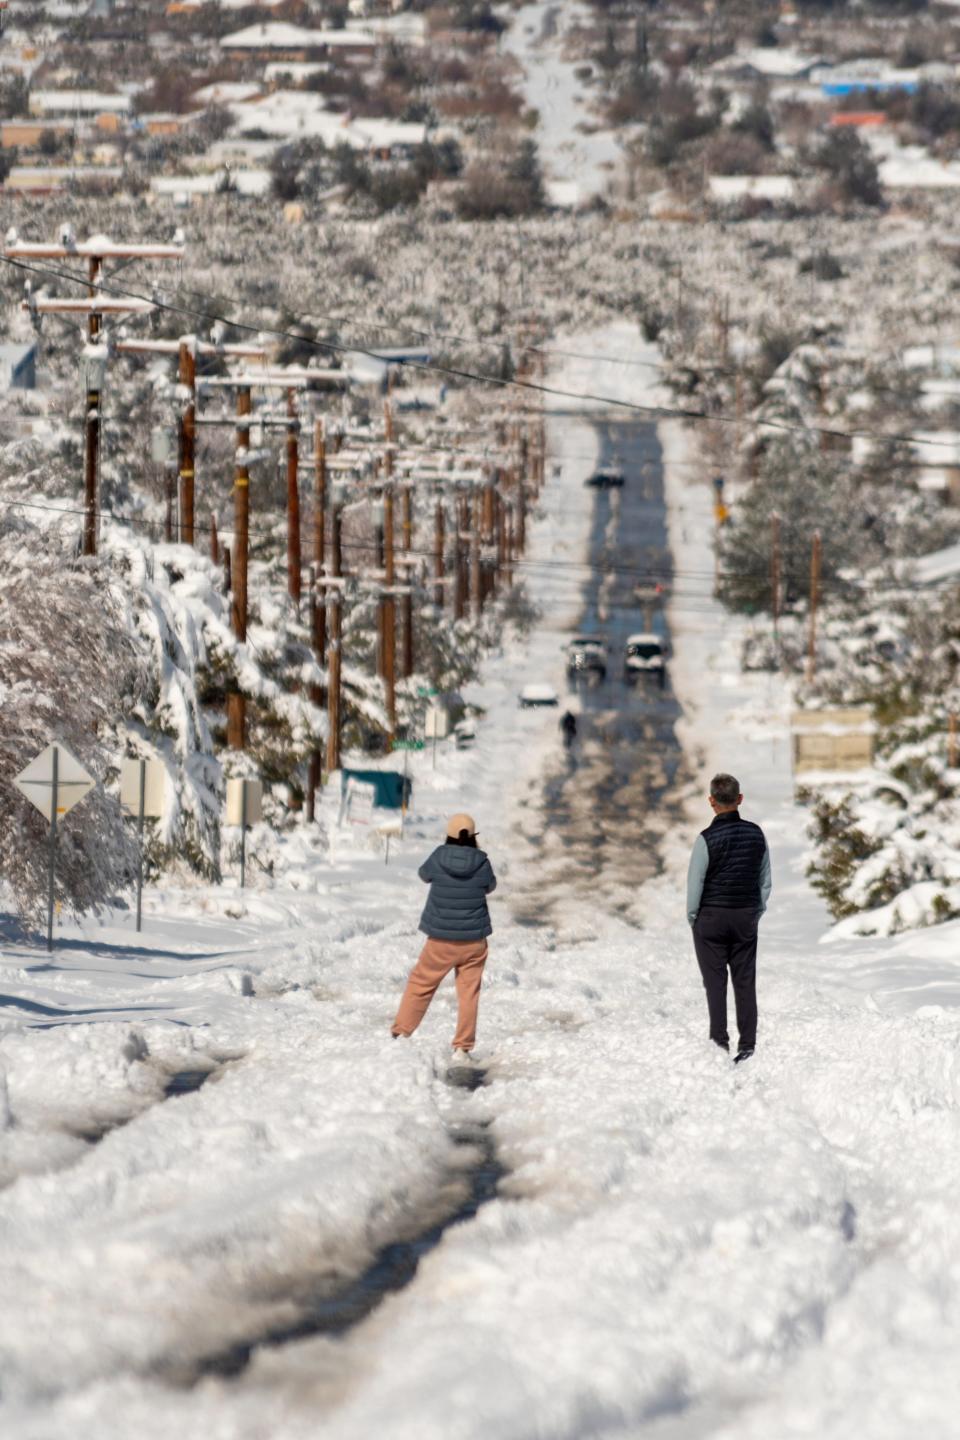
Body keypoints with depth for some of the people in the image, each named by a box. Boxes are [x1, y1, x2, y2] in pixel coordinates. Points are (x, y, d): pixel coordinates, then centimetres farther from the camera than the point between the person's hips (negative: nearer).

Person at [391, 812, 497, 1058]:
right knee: (468, 993, 8)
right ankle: (462, 1047, 7)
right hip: (473, 938, 0)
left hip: (441, 939, 0)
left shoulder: (438, 858, -10)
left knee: (421, 984, 14)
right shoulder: (482, 863, -9)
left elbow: (424, 874, 12)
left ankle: (400, 1034, 16)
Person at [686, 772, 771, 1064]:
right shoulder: (756, 834, 1)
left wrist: (692, 917, 5)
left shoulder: (707, 838, -14)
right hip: (746, 918, 4)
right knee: (745, 982, 5)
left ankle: (719, 1041, -3)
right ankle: (748, 1045, 3)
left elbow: (695, 883, -9)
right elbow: (765, 881, 8)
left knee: (715, 982, 1)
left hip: (711, 918, -4)